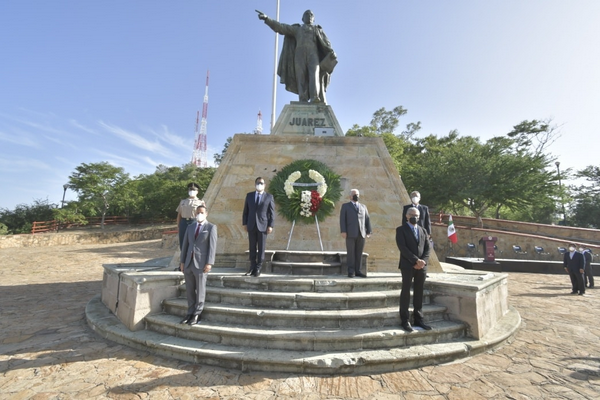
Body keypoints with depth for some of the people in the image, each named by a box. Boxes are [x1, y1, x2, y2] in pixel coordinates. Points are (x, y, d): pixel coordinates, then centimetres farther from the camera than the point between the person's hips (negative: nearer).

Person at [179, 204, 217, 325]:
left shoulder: (211, 227, -1)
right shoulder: (190, 227, 15)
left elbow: (212, 246, -8)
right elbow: (185, 245, 14)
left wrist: (209, 263, -14)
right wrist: (182, 261, 9)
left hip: (201, 263, -5)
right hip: (189, 263, 5)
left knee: (200, 290, 4)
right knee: (189, 290, 10)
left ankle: (197, 315, 15)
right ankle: (190, 313, 23)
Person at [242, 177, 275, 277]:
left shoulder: (269, 196, 1)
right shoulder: (249, 195, 9)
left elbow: (272, 212, -1)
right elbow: (245, 211, 10)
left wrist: (270, 225, -8)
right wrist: (245, 223, 3)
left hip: (262, 226, -2)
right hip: (251, 226, 2)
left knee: (261, 248, 2)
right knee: (252, 247, 7)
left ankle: (258, 269, 10)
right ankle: (252, 267, 17)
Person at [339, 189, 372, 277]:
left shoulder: (363, 206, 21)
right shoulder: (345, 206, 11)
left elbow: (367, 219, 16)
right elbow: (342, 219, 2)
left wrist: (368, 231, 5)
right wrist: (343, 231, -9)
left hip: (361, 233, 3)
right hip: (350, 233, -3)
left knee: (359, 253, 2)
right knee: (351, 253, -2)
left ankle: (358, 271, 8)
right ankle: (351, 271, 2)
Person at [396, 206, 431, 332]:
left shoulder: (423, 230, 16)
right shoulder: (401, 230, 0)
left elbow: (427, 248, 9)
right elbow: (403, 248, -11)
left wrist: (423, 261, -7)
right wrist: (416, 260, -16)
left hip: (421, 266, 5)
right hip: (407, 265, -5)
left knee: (419, 293, 9)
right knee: (406, 292, -1)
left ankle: (418, 319, 18)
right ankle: (404, 321, 5)